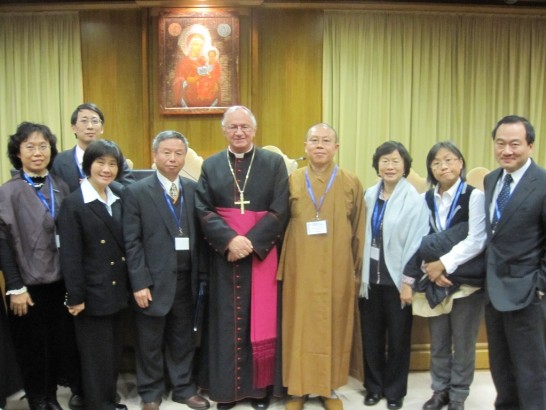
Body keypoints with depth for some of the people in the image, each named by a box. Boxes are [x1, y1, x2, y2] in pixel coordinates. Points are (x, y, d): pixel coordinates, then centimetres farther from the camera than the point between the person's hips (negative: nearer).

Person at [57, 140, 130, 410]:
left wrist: (129, 284, 7)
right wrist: (75, 297, -15)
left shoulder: (117, 201, 7)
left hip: (115, 290, 7)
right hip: (92, 293, -6)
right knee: (95, 356, 7)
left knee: (113, 353, 18)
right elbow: (70, 256, -15)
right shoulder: (73, 204, -13)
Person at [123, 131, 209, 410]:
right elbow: (132, 242, -8)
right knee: (150, 342, 12)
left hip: (186, 278, 3)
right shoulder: (136, 192, -6)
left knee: (183, 338, 16)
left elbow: (199, 234, 5)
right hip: (154, 279, -3)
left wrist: (202, 273, 1)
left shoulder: (193, 188, 5)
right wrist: (139, 282, -13)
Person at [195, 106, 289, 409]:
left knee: (261, 321, 5)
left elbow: (280, 210, -6)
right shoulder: (211, 165, 8)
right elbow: (203, 210, -1)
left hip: (263, 254, -1)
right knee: (226, 320, 7)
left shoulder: (274, 162, 2)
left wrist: (251, 242, -15)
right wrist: (229, 240, -16)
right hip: (223, 256, 2)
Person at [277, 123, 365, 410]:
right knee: (299, 324, 6)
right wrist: (282, 266, 1)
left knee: (333, 324, 8)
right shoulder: (292, 181, 3)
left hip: (337, 268, 0)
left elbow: (358, 230, 5)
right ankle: (297, 386, 20)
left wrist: (357, 267, 4)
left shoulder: (351, 183, 2)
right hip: (300, 267, 0)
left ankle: (330, 386, 23)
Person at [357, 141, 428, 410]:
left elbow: (417, 243, -11)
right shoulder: (369, 195, 3)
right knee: (371, 336, 13)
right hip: (371, 278, 4)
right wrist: (361, 273, 5)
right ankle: (373, 386, 31)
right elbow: (364, 236, 6)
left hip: (398, 279, -4)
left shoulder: (414, 199, -10)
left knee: (398, 338, 11)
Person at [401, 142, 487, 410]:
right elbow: (419, 242, 3)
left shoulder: (474, 196, -8)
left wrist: (444, 264, -15)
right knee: (438, 342, 14)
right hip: (433, 282, 4)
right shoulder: (426, 199, 5)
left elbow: (476, 241, -14)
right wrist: (409, 280, -8)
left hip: (466, 282, -4)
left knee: (463, 343, 9)